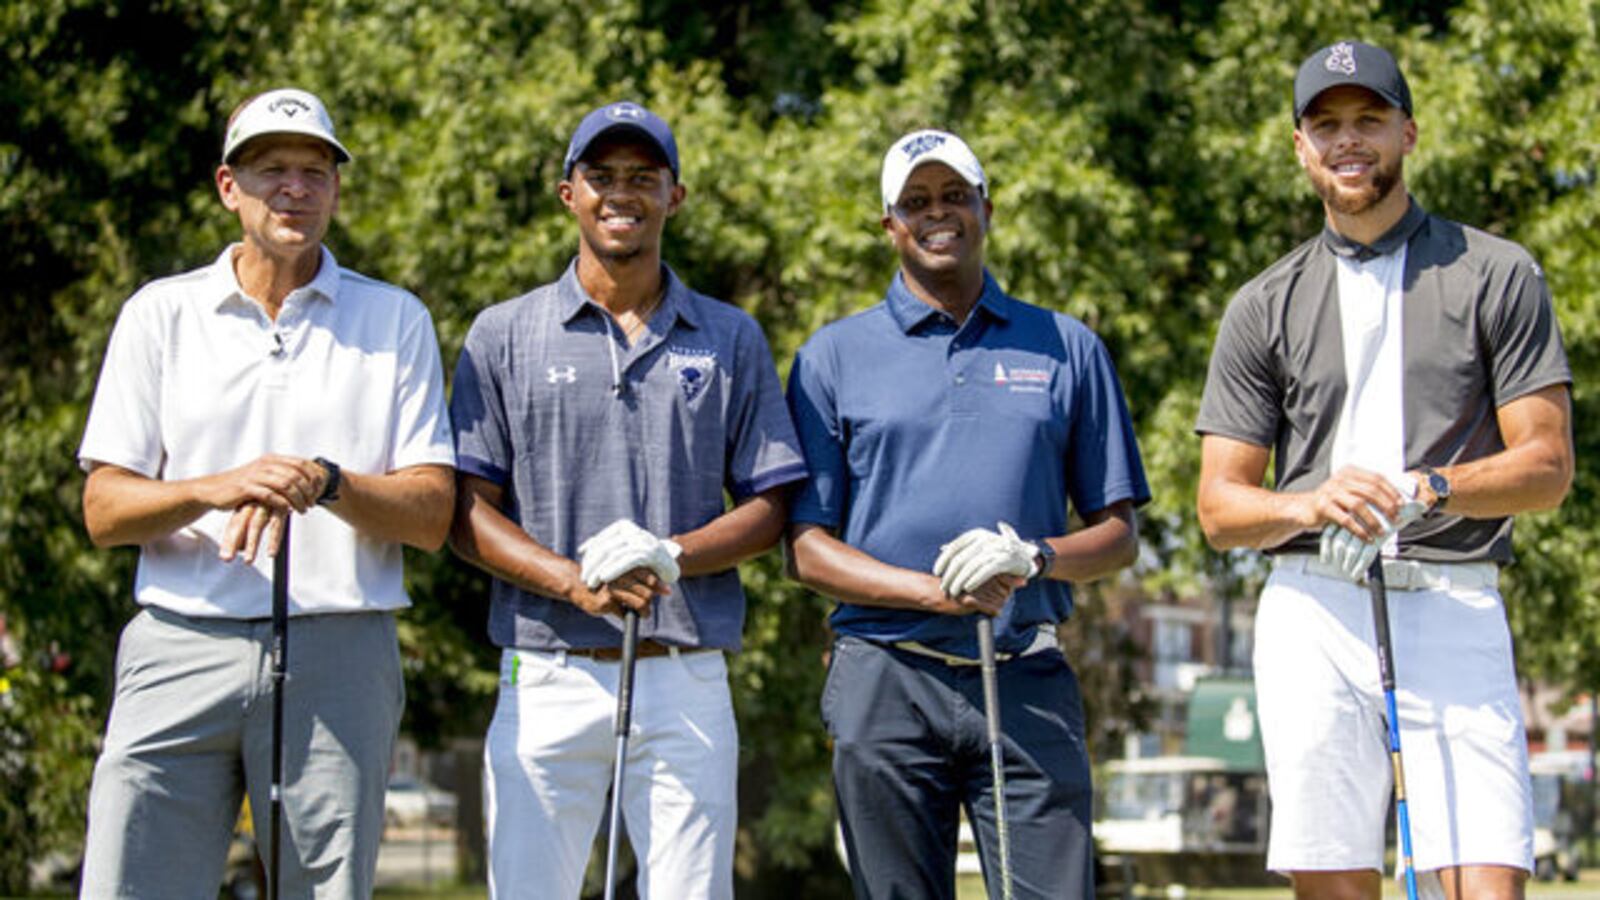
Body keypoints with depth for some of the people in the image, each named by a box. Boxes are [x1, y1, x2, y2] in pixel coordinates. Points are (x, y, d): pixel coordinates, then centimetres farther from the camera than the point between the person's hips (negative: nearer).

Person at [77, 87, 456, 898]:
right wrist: (214, 488, -14)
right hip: (181, 646, 0)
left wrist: (327, 482, -13)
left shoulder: (395, 321, 12)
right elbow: (103, 512, 6)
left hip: (337, 655, 0)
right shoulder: (160, 314, 12)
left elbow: (431, 517, 6)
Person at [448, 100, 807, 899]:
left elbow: (770, 507, 8)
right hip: (548, 677, -1)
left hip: (687, 682, 1)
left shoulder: (732, 339, 12)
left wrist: (669, 555, -12)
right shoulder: (503, 336, 8)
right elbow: (468, 511, 2)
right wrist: (574, 581, -15)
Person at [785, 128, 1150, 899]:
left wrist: (1033, 557, -10)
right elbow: (807, 547, 5)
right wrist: (934, 591, -12)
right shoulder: (833, 357, 10)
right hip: (885, 683, 0)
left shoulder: (1069, 350, 14)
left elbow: (1118, 535, 12)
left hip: (1028, 684, 1)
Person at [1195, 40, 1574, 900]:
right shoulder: (1265, 306, 13)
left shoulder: (1499, 275, 9)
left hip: (1455, 611, -1)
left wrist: (1424, 490, -15)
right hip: (1313, 614, 2)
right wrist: (1312, 505, -13)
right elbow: (1218, 507, 9)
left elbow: (1548, 465, 3)